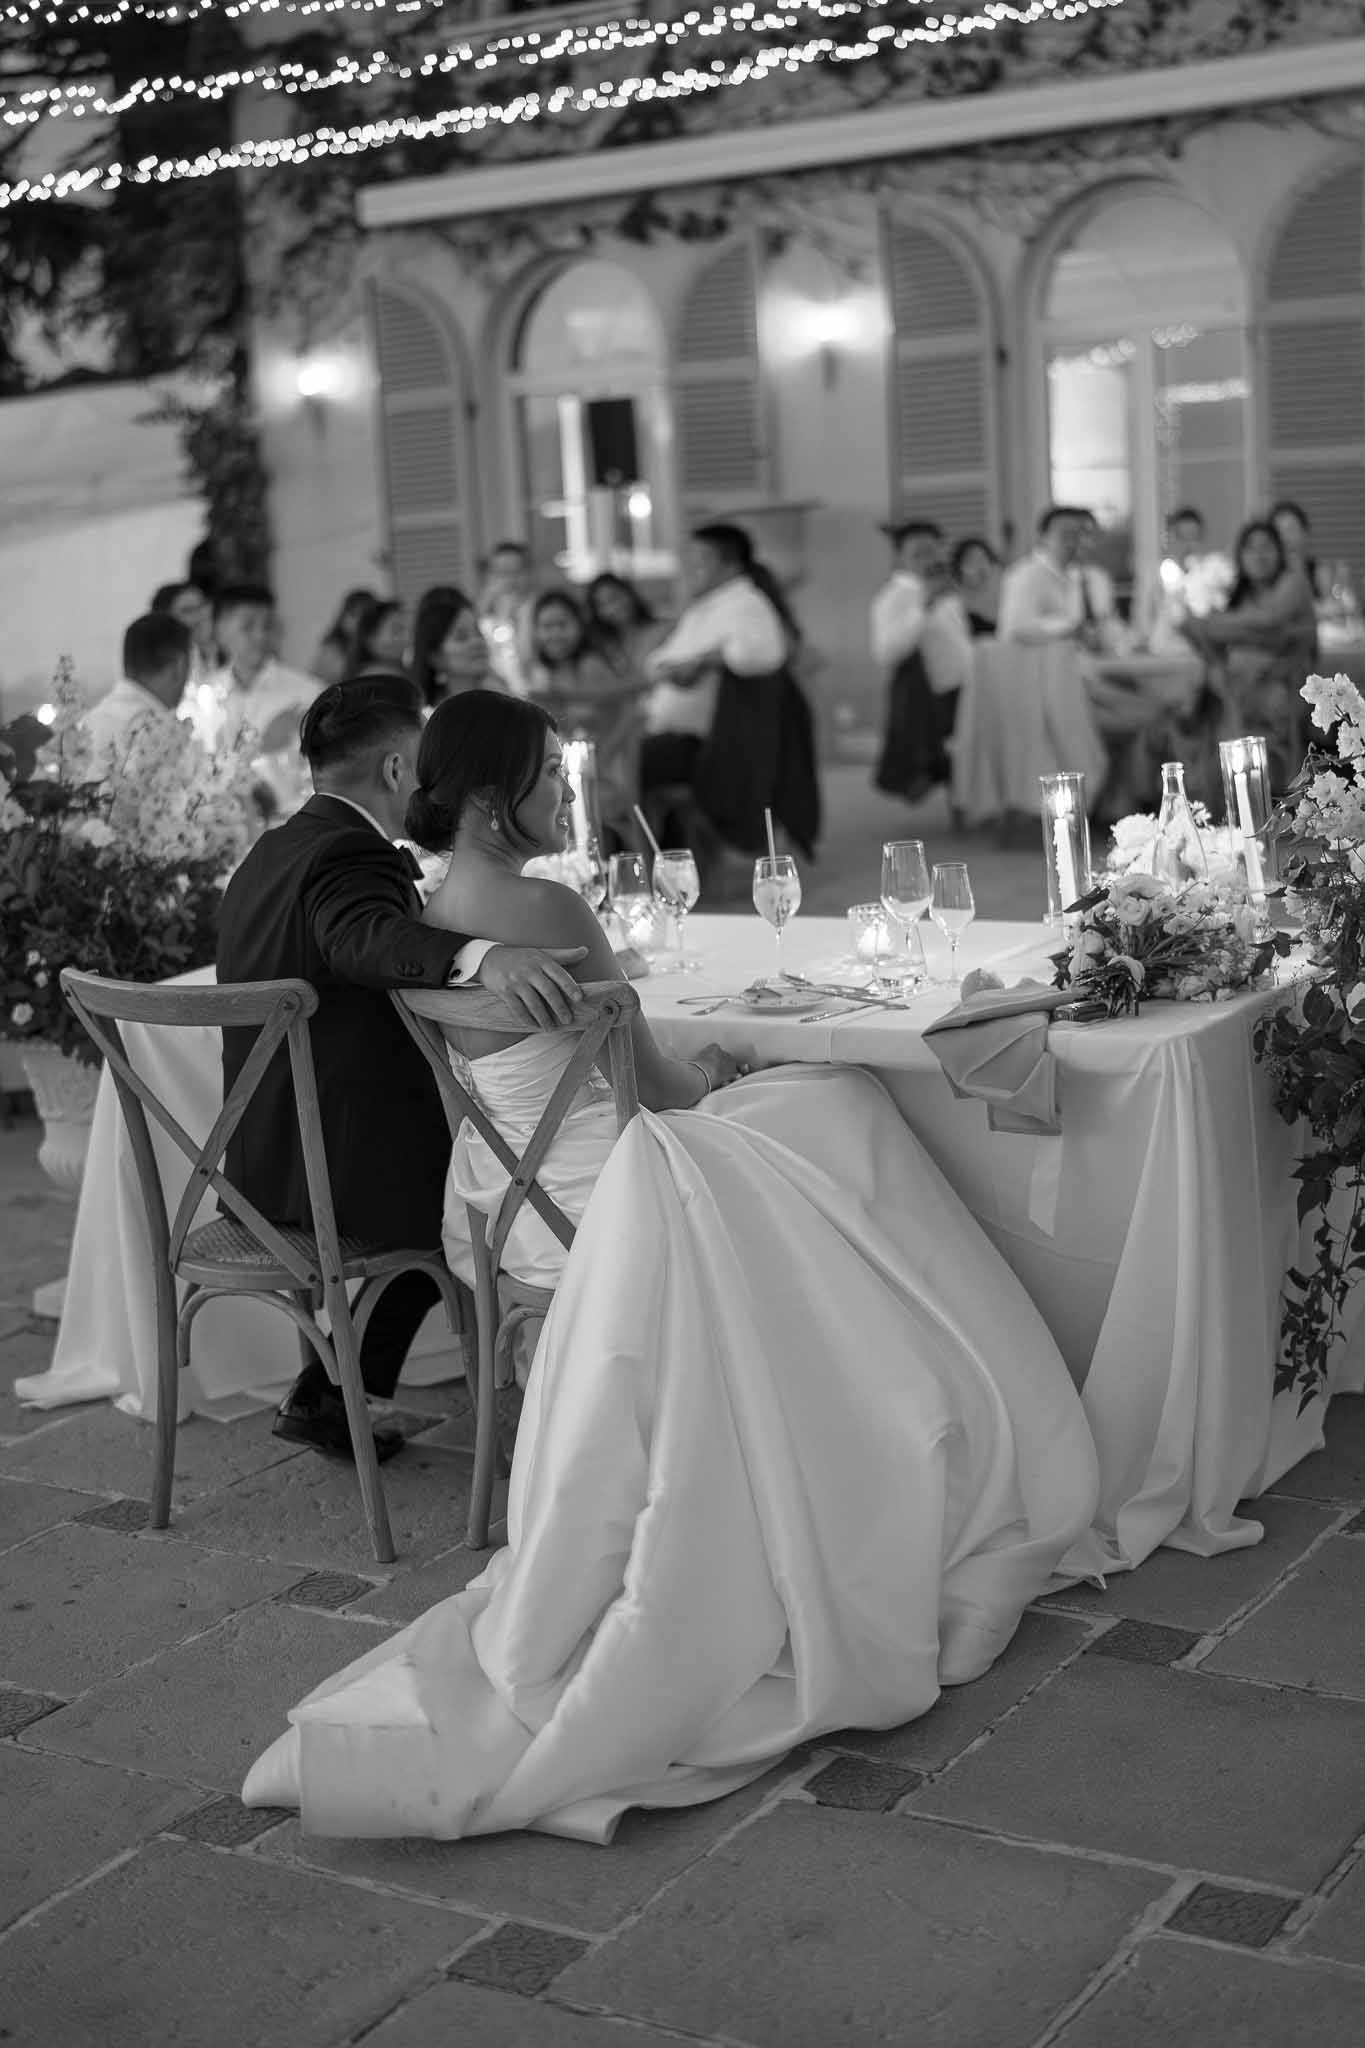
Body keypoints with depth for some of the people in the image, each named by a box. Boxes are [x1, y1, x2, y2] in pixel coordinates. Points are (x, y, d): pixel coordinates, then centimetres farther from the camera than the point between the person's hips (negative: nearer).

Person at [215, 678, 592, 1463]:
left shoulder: (272, 851, 11)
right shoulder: (351, 854, -19)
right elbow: (366, 938, -42)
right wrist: (486, 955, -57)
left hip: (264, 1164, 10)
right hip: (343, 1172, -10)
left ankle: (328, 1395, 24)